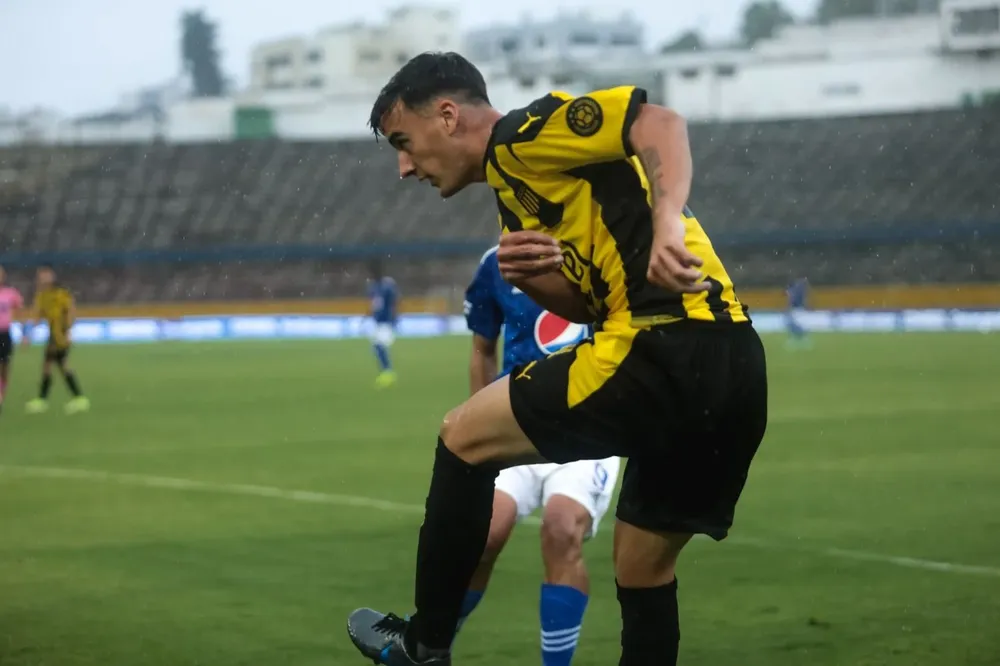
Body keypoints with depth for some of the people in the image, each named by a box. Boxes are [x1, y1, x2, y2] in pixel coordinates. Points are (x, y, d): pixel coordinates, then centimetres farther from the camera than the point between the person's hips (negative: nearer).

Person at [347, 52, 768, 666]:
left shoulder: (521, 137, -2)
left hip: (670, 351, -10)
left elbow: (661, 124, -15)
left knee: (464, 437, 4)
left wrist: (667, 224, -30)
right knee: (643, 572, 19)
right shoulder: (517, 191, 26)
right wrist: (531, 276, 0)